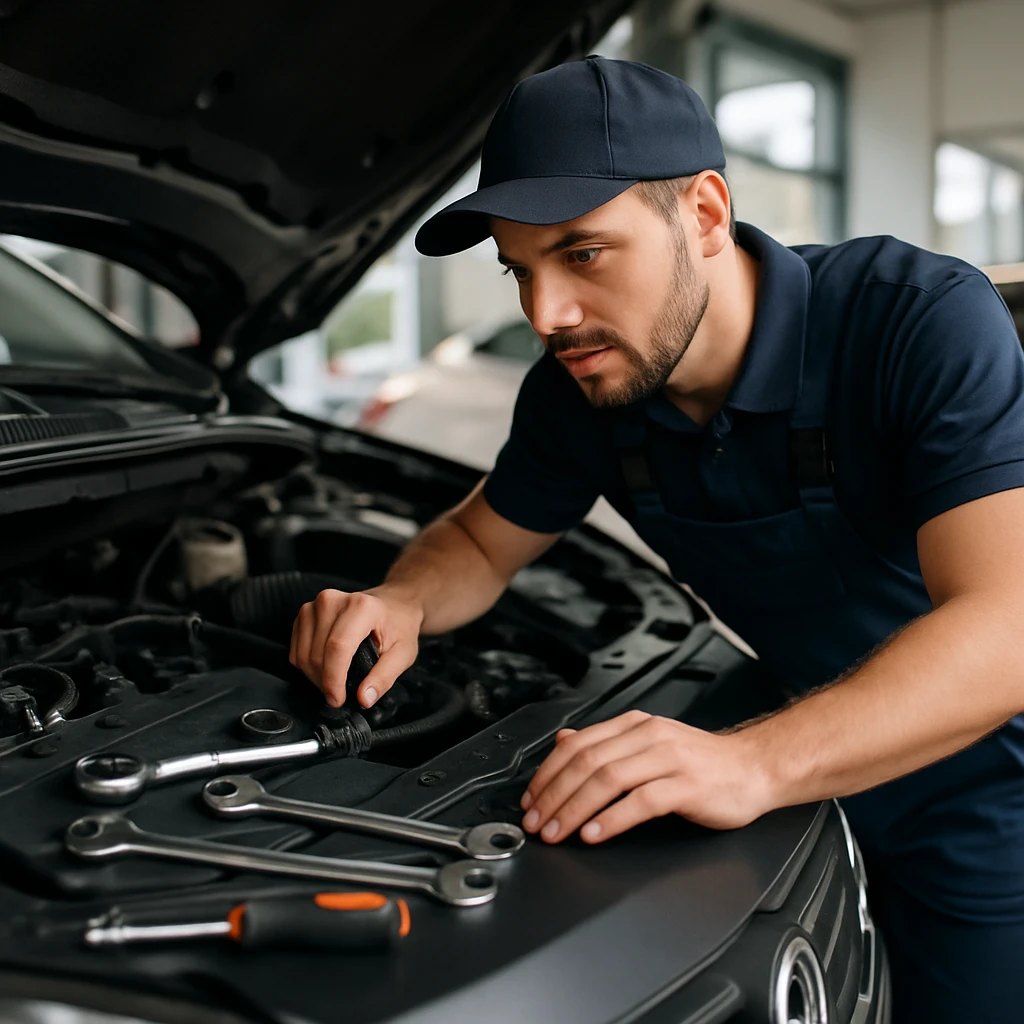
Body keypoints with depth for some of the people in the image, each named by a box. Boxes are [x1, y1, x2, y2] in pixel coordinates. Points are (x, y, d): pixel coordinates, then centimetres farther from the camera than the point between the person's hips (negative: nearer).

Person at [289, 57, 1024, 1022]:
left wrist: (750, 762, -53)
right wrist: (400, 602, -19)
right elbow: (481, 540, 5)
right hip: (809, 760, 5)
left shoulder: (928, 320, -30)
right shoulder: (579, 387, -12)